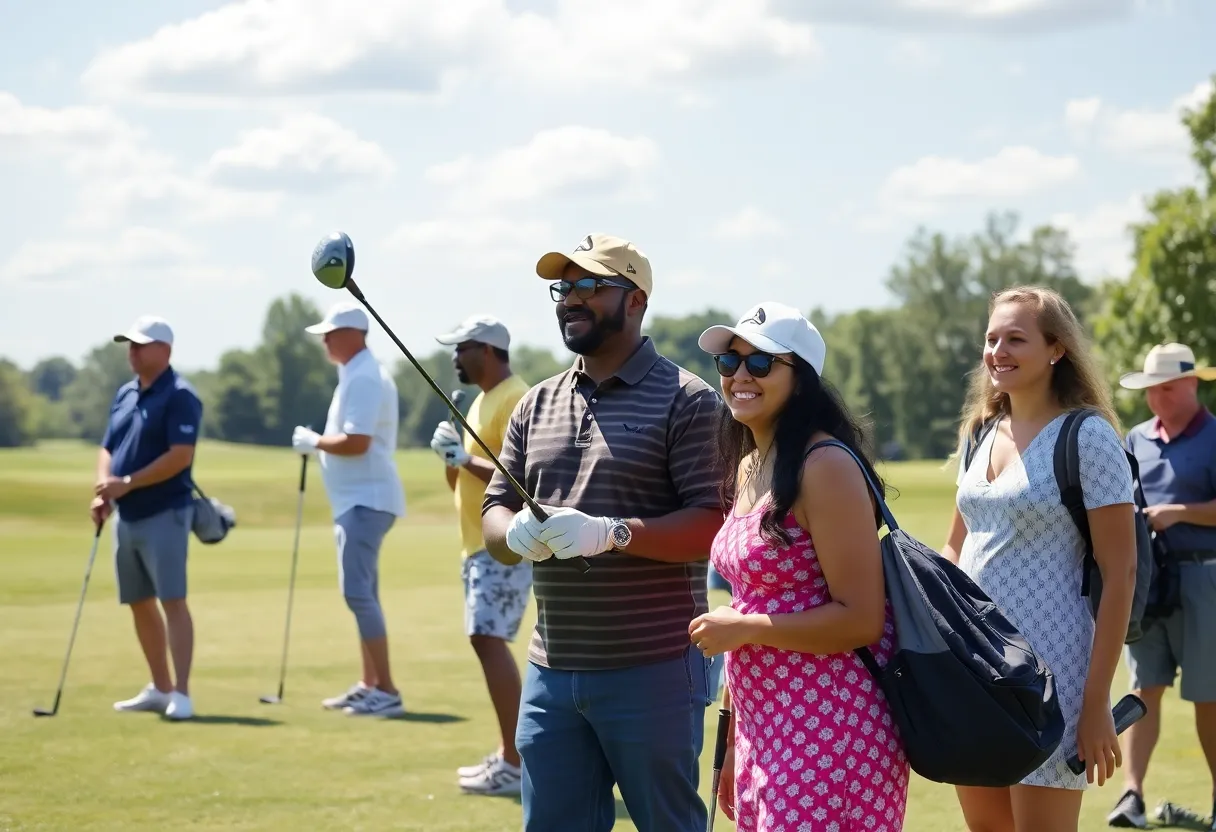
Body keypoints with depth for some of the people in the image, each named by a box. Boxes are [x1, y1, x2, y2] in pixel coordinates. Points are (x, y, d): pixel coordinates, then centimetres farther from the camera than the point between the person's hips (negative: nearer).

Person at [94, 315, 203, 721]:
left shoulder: (179, 396, -11)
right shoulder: (124, 394, 14)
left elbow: (180, 456, -20)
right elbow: (107, 449, 15)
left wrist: (127, 483, -19)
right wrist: (103, 490, -4)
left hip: (165, 514, -9)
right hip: (127, 517, 9)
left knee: (172, 601, -11)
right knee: (139, 604, 12)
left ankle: (181, 694, -13)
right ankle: (160, 688, 22)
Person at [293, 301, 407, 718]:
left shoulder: (364, 378, -17)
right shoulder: (357, 374, 17)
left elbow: (356, 443, -24)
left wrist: (314, 442, -9)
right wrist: (320, 443, 9)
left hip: (365, 501, -11)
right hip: (357, 499, 11)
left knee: (357, 591, -14)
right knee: (362, 593, 14)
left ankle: (386, 691, -14)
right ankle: (370, 685, 20)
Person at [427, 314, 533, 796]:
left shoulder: (514, 401, -13)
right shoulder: (482, 402, 18)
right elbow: (459, 482, 21)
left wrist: (466, 458, -18)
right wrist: (451, 455, 2)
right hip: (479, 544, 11)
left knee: (489, 639, -17)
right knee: (487, 641, 11)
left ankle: (514, 764, -18)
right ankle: (509, 754, 17)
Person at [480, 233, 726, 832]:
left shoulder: (685, 401, -5)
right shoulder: (537, 406, 14)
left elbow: (713, 524, -13)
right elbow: (493, 517, 13)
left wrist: (613, 533, -26)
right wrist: (515, 534, -11)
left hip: (652, 670, -6)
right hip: (551, 671, 6)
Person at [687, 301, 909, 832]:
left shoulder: (825, 467, -14)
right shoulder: (746, 467, 12)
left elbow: (861, 620, -18)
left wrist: (741, 628, -14)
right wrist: (733, 744, 19)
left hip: (831, 735, -8)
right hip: (763, 729, 8)